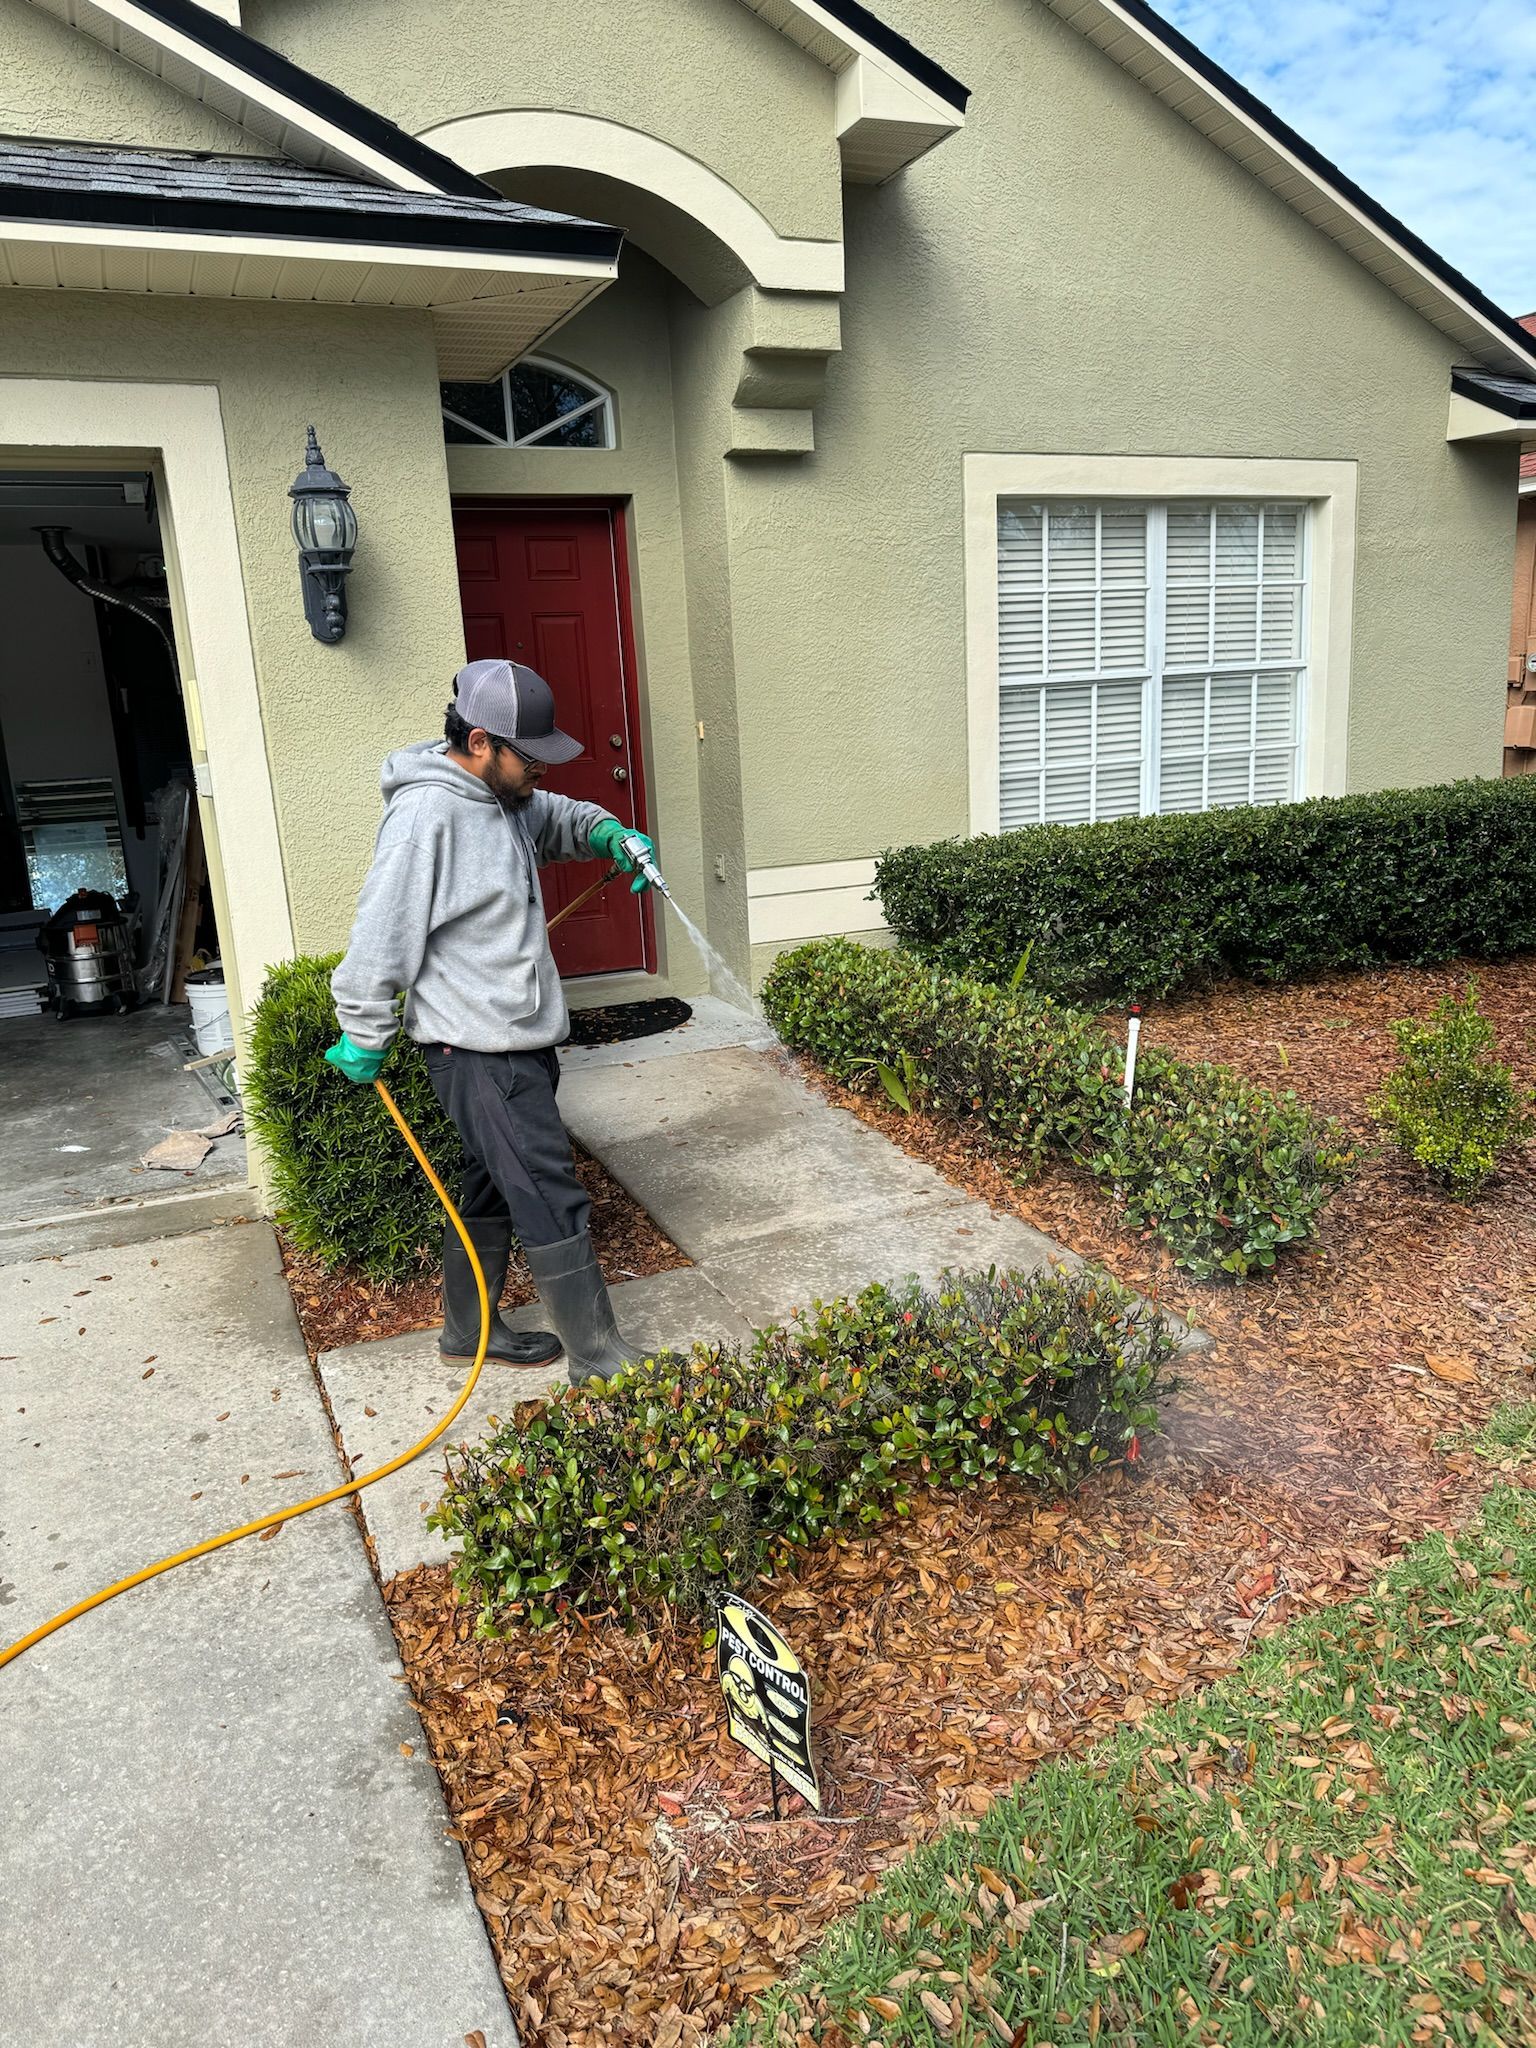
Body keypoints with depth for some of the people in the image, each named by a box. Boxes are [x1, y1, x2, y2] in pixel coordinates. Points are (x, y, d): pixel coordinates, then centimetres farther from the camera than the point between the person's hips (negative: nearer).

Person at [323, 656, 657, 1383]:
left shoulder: (502, 795, 8)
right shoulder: (427, 816, -21)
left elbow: (553, 817, 29)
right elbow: (380, 939, -18)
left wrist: (606, 834, 7)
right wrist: (364, 1040, -11)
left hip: (520, 1040, 10)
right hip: (479, 1051, -10)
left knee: (494, 1187, 20)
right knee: (553, 1206, -7)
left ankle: (469, 1328, 36)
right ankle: (602, 1368, 3)